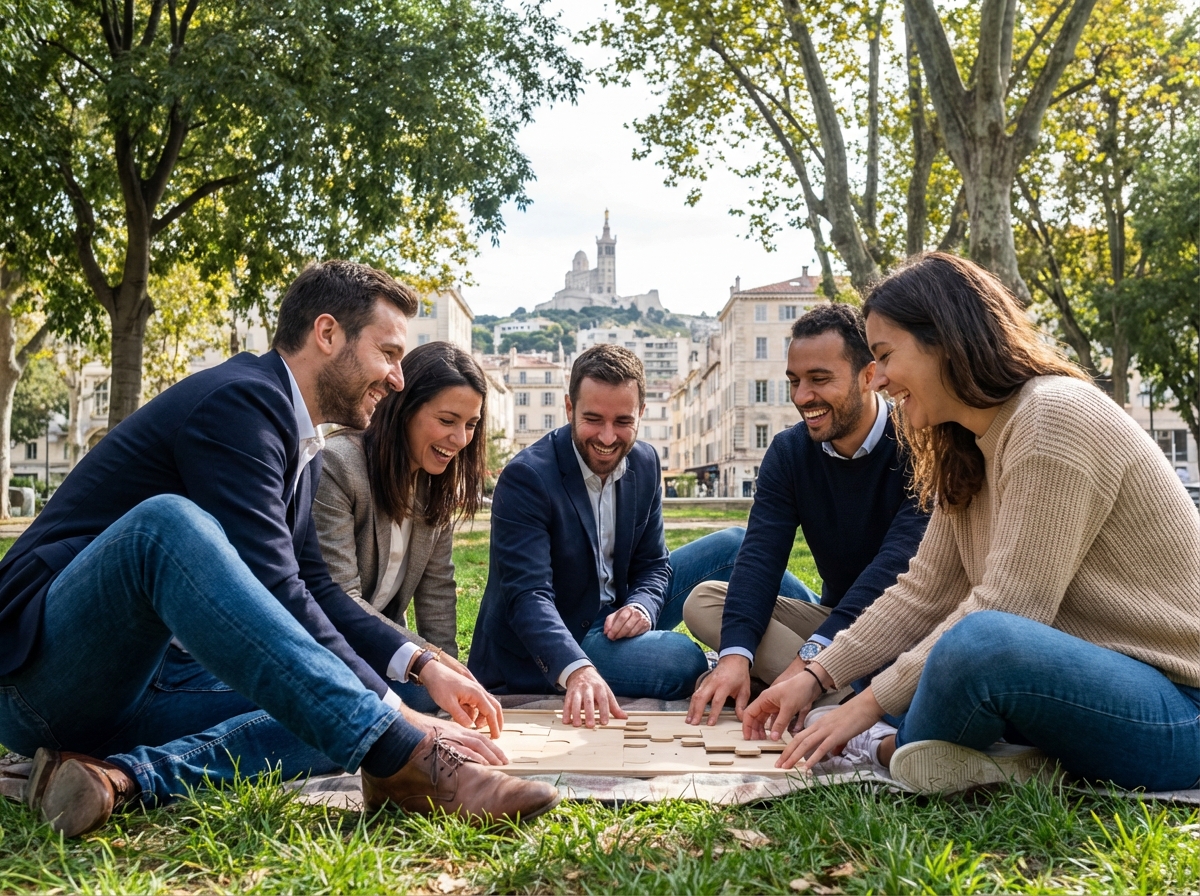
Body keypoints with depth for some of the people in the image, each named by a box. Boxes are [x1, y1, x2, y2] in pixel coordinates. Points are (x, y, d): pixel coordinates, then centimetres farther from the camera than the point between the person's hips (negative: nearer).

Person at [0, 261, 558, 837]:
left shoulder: (299, 446, 14)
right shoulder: (239, 401, -16)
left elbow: (311, 588, 15)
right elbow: (271, 593, -25)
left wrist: (422, 667, 2)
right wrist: (396, 718, -24)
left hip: (146, 681, 9)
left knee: (341, 715, -10)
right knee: (166, 521, -38)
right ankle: (403, 757, -44)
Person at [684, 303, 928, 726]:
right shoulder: (789, 452, -1)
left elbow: (900, 561, -29)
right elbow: (760, 555, -12)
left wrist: (813, 656, -40)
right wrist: (736, 654, -31)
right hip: (835, 617, 6)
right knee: (703, 601, -13)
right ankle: (847, 703, -28)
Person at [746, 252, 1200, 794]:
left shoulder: (1056, 418, -18)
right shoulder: (964, 454, 12)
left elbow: (1005, 611, -22)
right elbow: (923, 591, 11)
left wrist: (871, 703, -17)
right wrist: (815, 678, 3)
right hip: (1079, 677, 10)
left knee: (977, 644, -37)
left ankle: (896, 753, -9)